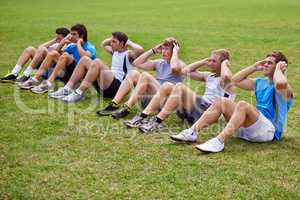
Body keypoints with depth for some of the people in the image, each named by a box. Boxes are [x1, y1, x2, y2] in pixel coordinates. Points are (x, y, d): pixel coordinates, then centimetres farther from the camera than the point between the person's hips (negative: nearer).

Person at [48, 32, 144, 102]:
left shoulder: (128, 55, -2)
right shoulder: (115, 52, 23)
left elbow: (140, 50, -25)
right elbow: (103, 44, 41)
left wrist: (129, 42, -7)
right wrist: (113, 38, 24)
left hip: (117, 87, -9)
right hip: (104, 85, 9)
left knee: (97, 62, -30)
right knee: (85, 59, 3)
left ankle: (79, 93, -32)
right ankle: (68, 89, -8)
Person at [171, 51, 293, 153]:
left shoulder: (285, 88, -2)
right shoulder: (260, 83, 22)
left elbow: (280, 83, -29)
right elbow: (236, 80, 21)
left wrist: (278, 68, -9)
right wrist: (255, 67, 16)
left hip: (270, 130, -7)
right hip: (250, 127, 8)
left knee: (242, 105, -34)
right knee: (221, 103, -5)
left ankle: (219, 142, -47)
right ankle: (192, 132, -18)